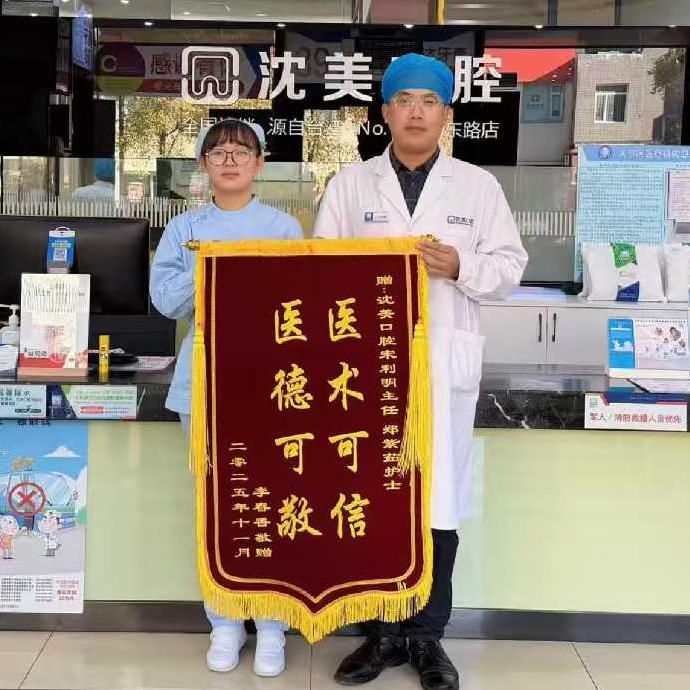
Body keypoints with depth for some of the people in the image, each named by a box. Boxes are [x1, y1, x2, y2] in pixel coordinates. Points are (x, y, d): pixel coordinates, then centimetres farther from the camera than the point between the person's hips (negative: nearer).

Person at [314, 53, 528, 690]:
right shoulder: (349, 184, 9)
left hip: (445, 363, 0)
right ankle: (384, 630, 20)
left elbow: (509, 266, 6)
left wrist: (460, 267, -11)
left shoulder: (479, 186, 9)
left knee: (437, 499, 3)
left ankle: (427, 635, 18)